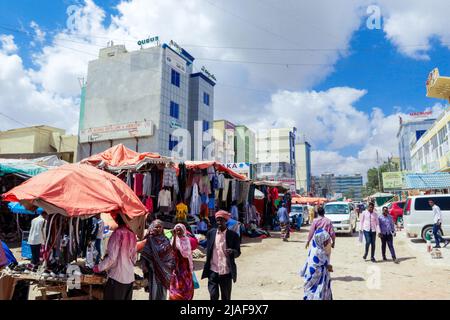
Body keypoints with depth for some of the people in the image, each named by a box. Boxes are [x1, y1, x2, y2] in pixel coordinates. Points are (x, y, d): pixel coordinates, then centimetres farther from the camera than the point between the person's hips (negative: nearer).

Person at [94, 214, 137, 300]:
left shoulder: (118, 233, -15)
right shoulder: (132, 234, 2)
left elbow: (112, 257, -14)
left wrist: (99, 268, -1)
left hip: (117, 277, -6)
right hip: (130, 277, 6)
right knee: (126, 298, 14)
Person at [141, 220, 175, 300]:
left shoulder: (165, 240, 4)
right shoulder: (149, 240, -4)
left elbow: (171, 254, 5)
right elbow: (145, 254, -7)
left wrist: (171, 265, 1)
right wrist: (144, 266, -13)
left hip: (164, 268, 3)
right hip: (153, 268, -3)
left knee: (163, 289, 10)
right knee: (154, 288, 2)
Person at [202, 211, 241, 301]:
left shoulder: (233, 235, -4)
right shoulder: (211, 233, 3)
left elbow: (238, 252, 0)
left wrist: (232, 251, -22)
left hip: (226, 272, -1)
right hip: (213, 271, 1)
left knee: (226, 297, 12)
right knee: (213, 296, -4)